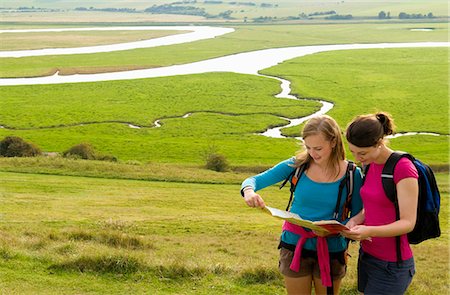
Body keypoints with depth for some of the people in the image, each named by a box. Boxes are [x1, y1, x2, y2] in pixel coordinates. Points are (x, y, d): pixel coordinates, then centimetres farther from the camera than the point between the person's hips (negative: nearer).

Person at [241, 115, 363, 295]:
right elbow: (254, 180, -6)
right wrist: (248, 191, -29)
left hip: (330, 251, -1)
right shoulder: (297, 165, -8)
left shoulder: (351, 174, -10)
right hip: (295, 246, 1)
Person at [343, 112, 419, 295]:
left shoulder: (403, 168, -18)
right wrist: (355, 221, -7)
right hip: (367, 256, 7)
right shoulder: (371, 165, 5)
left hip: (391, 266, -7)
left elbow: (408, 223, -18)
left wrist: (369, 231, -33)